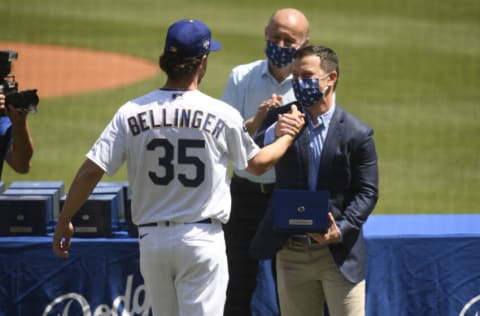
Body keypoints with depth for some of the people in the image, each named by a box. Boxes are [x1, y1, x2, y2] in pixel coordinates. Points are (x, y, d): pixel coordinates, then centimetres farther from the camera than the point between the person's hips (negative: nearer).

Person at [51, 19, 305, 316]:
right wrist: (288, 136, 30)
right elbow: (257, 163, 11)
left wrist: (63, 222, 6)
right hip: (203, 241, -3)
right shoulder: (222, 115, -6)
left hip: (152, 239, 3)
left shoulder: (132, 113, -2)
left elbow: (91, 171, -5)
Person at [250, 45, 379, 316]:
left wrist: (341, 230, -19)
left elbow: (367, 192, -5)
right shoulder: (281, 120, 4)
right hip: (291, 253, 3)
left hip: (339, 252, -3)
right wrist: (273, 135, -28)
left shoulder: (358, 133, -4)